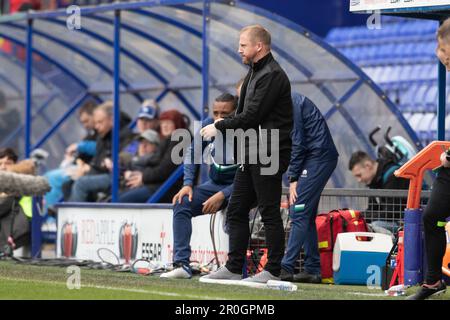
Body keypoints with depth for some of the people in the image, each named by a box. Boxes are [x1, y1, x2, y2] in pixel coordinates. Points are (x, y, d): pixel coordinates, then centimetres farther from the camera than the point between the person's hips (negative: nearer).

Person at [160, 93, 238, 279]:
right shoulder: (208, 126, -7)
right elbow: (193, 152, 9)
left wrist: (222, 195, -30)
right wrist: (188, 184, -3)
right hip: (215, 185, 6)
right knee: (182, 204, -13)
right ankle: (182, 265, -18)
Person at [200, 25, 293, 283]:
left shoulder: (272, 75, -14)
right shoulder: (255, 73, 19)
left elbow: (252, 116, -18)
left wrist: (220, 128, -9)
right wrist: (222, 125, 4)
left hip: (268, 156, -10)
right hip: (251, 155, 10)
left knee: (270, 213, -5)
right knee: (237, 210, 10)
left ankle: (273, 271, -1)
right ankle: (234, 267, 15)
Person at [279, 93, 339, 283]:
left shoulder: (288, 102, -14)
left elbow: (296, 143, -18)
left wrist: (293, 178, -15)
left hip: (319, 157, -10)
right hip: (318, 158, 10)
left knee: (299, 213, -13)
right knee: (306, 215, 10)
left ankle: (286, 268, -17)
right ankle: (313, 271, 12)